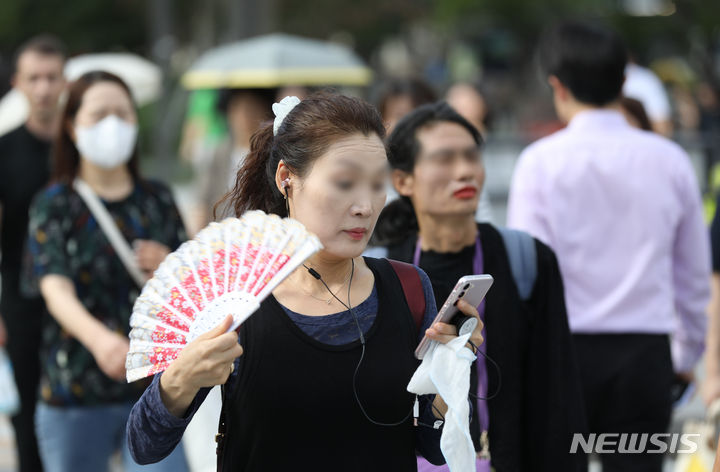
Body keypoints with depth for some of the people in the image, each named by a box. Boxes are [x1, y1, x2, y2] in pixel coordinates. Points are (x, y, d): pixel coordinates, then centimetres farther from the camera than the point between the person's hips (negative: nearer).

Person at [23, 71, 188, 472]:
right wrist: (99, 338, -37)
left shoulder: (158, 200, 9)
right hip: (75, 394, -2)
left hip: (152, 388, 2)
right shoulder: (55, 205, -1)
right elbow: (56, 289, -17)